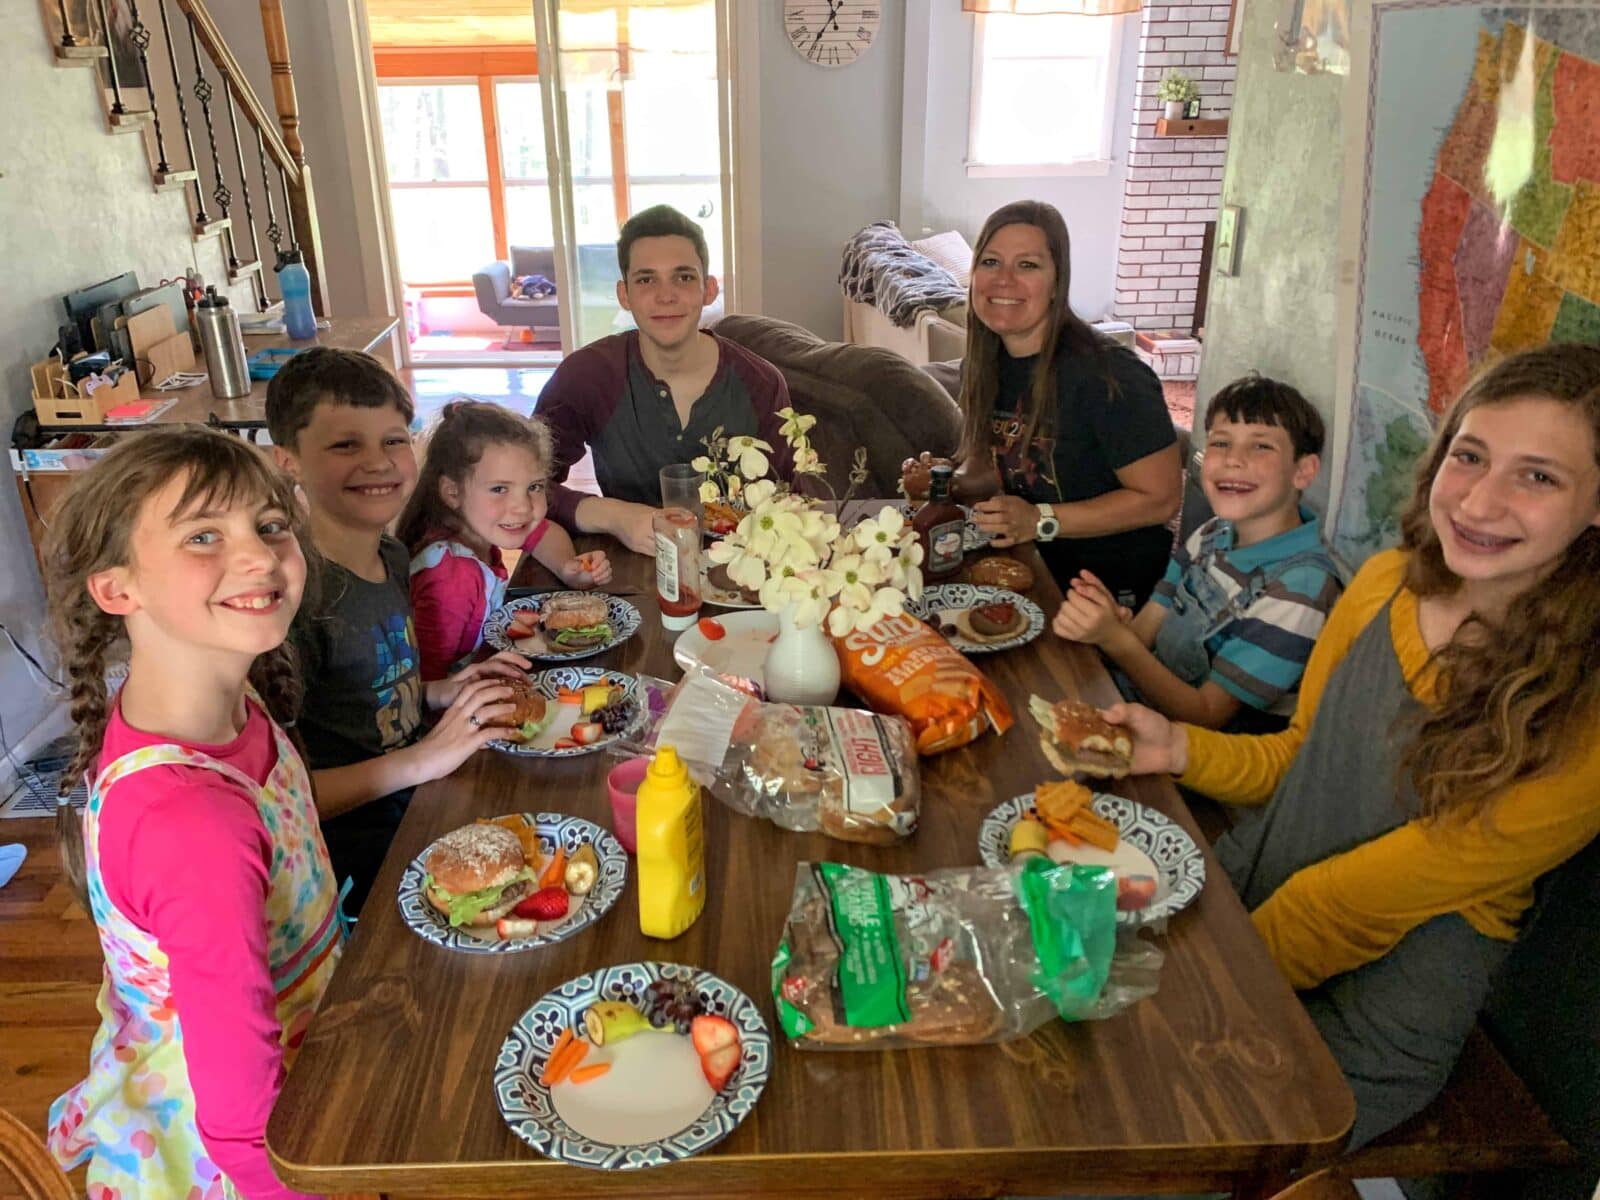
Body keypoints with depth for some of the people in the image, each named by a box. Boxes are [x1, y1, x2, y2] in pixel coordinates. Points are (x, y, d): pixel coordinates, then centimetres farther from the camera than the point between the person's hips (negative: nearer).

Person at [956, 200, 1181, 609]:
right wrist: (946, 484, -8)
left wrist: (1040, 520, -24)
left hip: (1113, 587, -6)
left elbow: (1159, 498, -18)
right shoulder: (983, 365, 1)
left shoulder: (1108, 375, -22)